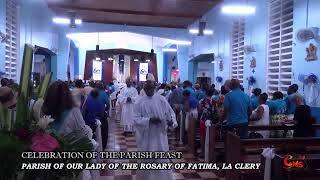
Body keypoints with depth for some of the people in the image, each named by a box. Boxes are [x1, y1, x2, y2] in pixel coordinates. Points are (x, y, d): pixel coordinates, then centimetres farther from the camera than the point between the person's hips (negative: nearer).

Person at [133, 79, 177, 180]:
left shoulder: (161, 99, 0)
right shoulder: (139, 102, -4)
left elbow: (170, 112, 1)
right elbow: (136, 118, -9)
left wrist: (171, 121, -20)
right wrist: (149, 120, -23)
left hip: (160, 134, 1)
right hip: (146, 136, -1)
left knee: (162, 159, 6)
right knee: (146, 159, 12)